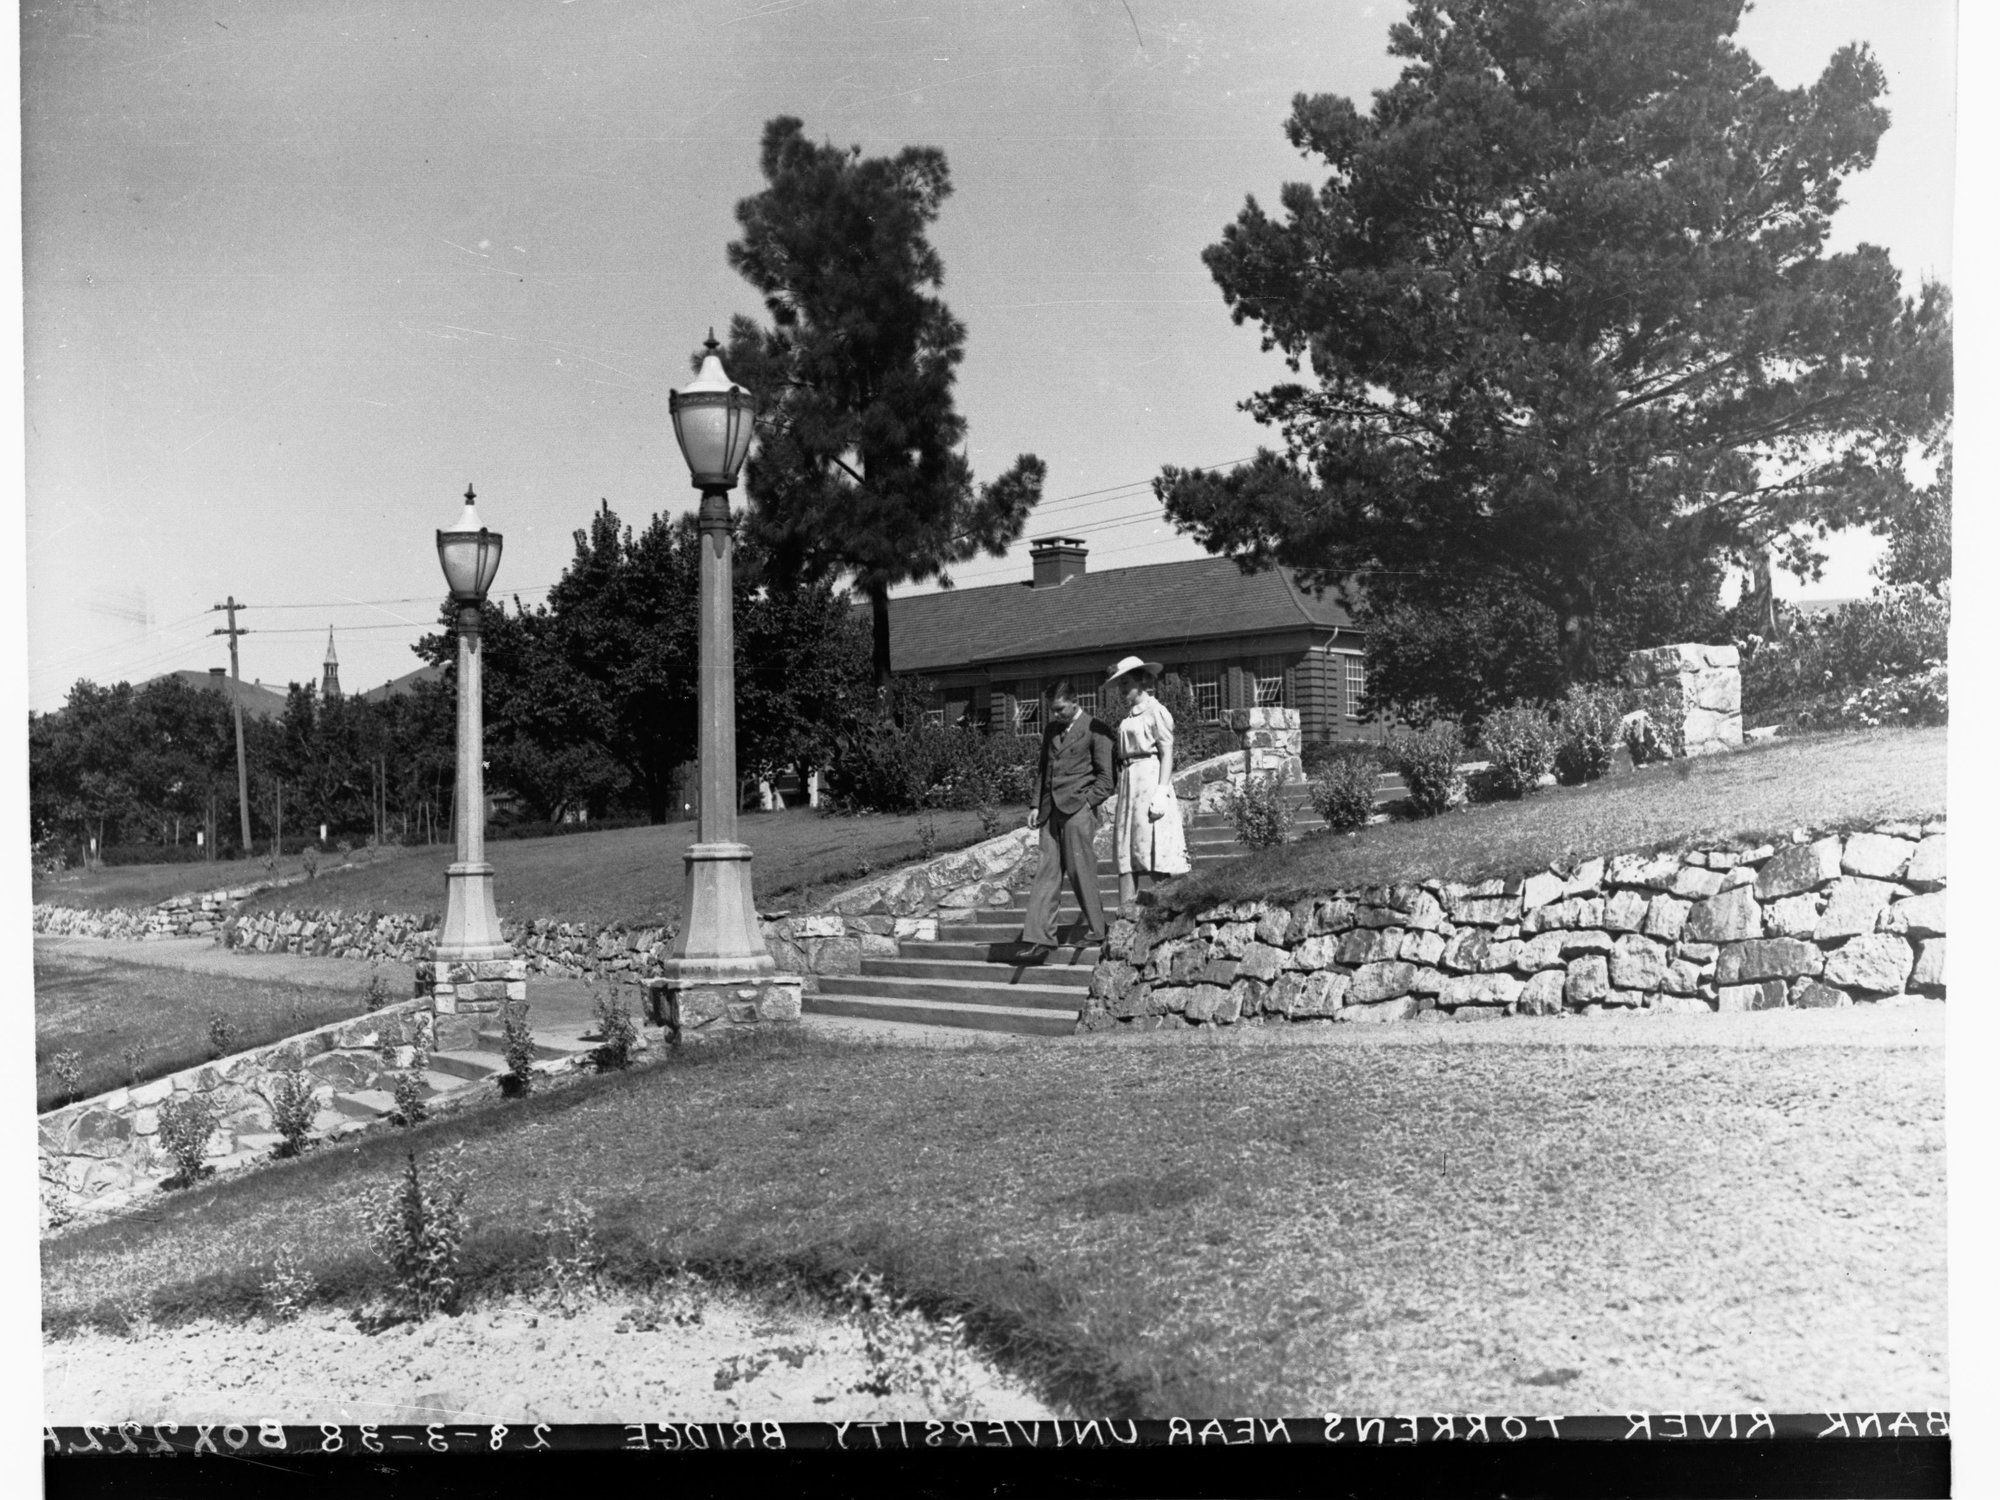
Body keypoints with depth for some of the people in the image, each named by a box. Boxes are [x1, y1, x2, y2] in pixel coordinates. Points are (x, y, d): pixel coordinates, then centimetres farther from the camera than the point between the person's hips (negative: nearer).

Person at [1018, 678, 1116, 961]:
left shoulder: (1095, 731, -2)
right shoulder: (1050, 730, 19)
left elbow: (1105, 778, -3)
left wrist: (1086, 803, -10)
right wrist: (1037, 805, 15)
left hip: (1077, 810, -6)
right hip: (1051, 811, 6)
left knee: (1081, 871, -5)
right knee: (1047, 873, -1)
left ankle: (1099, 931, 8)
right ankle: (1038, 939, -6)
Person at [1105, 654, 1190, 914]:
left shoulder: (1156, 711, -6)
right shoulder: (1128, 714, 16)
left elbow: (1167, 754, -11)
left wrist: (1161, 792, -18)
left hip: (1150, 776, -8)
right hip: (1128, 780, 8)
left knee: (1153, 845, -8)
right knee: (1127, 847, 4)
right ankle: (1127, 911, 4)